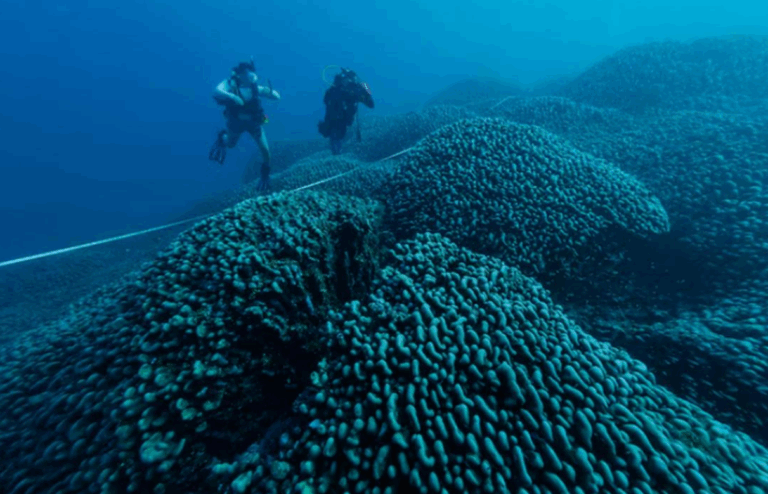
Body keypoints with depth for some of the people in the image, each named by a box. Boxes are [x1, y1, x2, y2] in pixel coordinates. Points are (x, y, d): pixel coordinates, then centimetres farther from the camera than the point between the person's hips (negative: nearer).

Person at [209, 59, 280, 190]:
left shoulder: (255, 87, -20)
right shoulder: (230, 83, -25)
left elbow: (277, 97, -21)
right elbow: (217, 91, -44)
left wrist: (270, 92, -42)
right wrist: (232, 97, -61)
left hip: (254, 122, 1)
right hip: (235, 122, 0)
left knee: (265, 150, -6)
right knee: (230, 144, 21)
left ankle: (265, 173, 22)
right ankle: (222, 138, 59)